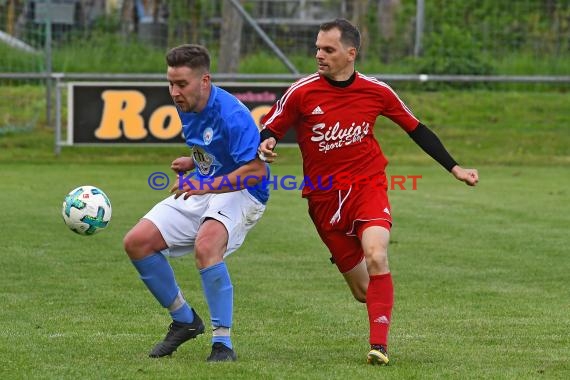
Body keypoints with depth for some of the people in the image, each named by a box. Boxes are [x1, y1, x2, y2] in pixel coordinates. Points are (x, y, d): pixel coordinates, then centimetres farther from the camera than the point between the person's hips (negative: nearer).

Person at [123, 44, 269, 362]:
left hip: (241, 195, -9)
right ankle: (184, 320, 14)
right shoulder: (186, 108, 3)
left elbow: (257, 169, -29)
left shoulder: (231, 114, -24)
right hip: (202, 191, 9)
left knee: (206, 246, -37)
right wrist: (192, 163, 4)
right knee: (137, 242, -4)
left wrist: (206, 186, -34)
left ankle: (223, 342, -27)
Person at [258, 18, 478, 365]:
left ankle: (379, 346, -24)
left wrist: (455, 169, 6)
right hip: (323, 198, 1)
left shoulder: (376, 91, -5)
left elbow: (416, 129, 8)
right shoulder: (302, 92, -8)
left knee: (376, 258, -27)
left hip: (367, 185, -1)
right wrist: (266, 146, -24)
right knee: (363, 290, 2)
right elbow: (269, 130, 1)